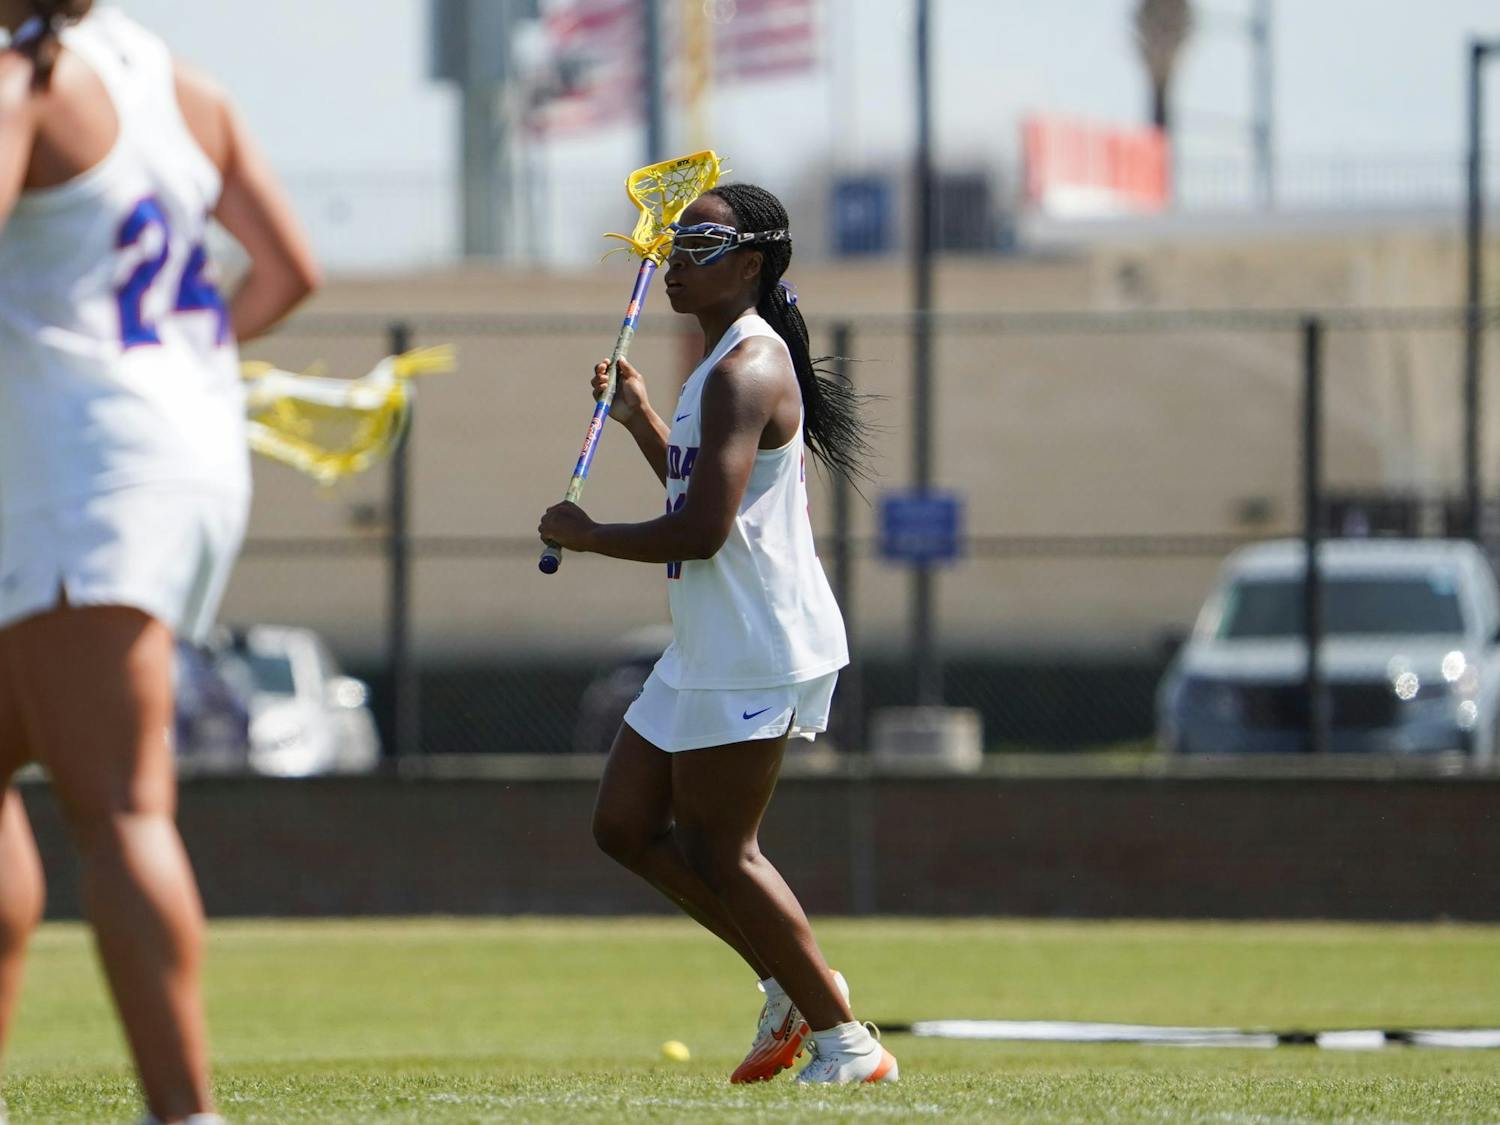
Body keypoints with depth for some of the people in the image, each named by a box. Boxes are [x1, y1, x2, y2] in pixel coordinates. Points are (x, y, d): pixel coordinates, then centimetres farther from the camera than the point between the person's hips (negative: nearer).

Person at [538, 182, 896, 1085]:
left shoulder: (746, 372, -17)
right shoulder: (728, 364, 17)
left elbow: (703, 530, -26)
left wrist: (586, 536, -12)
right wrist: (642, 418, 28)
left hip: (756, 654, -11)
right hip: (709, 652, 11)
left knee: (716, 851, -7)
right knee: (627, 825, 11)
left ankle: (846, 1041, 0)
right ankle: (793, 985, 18)